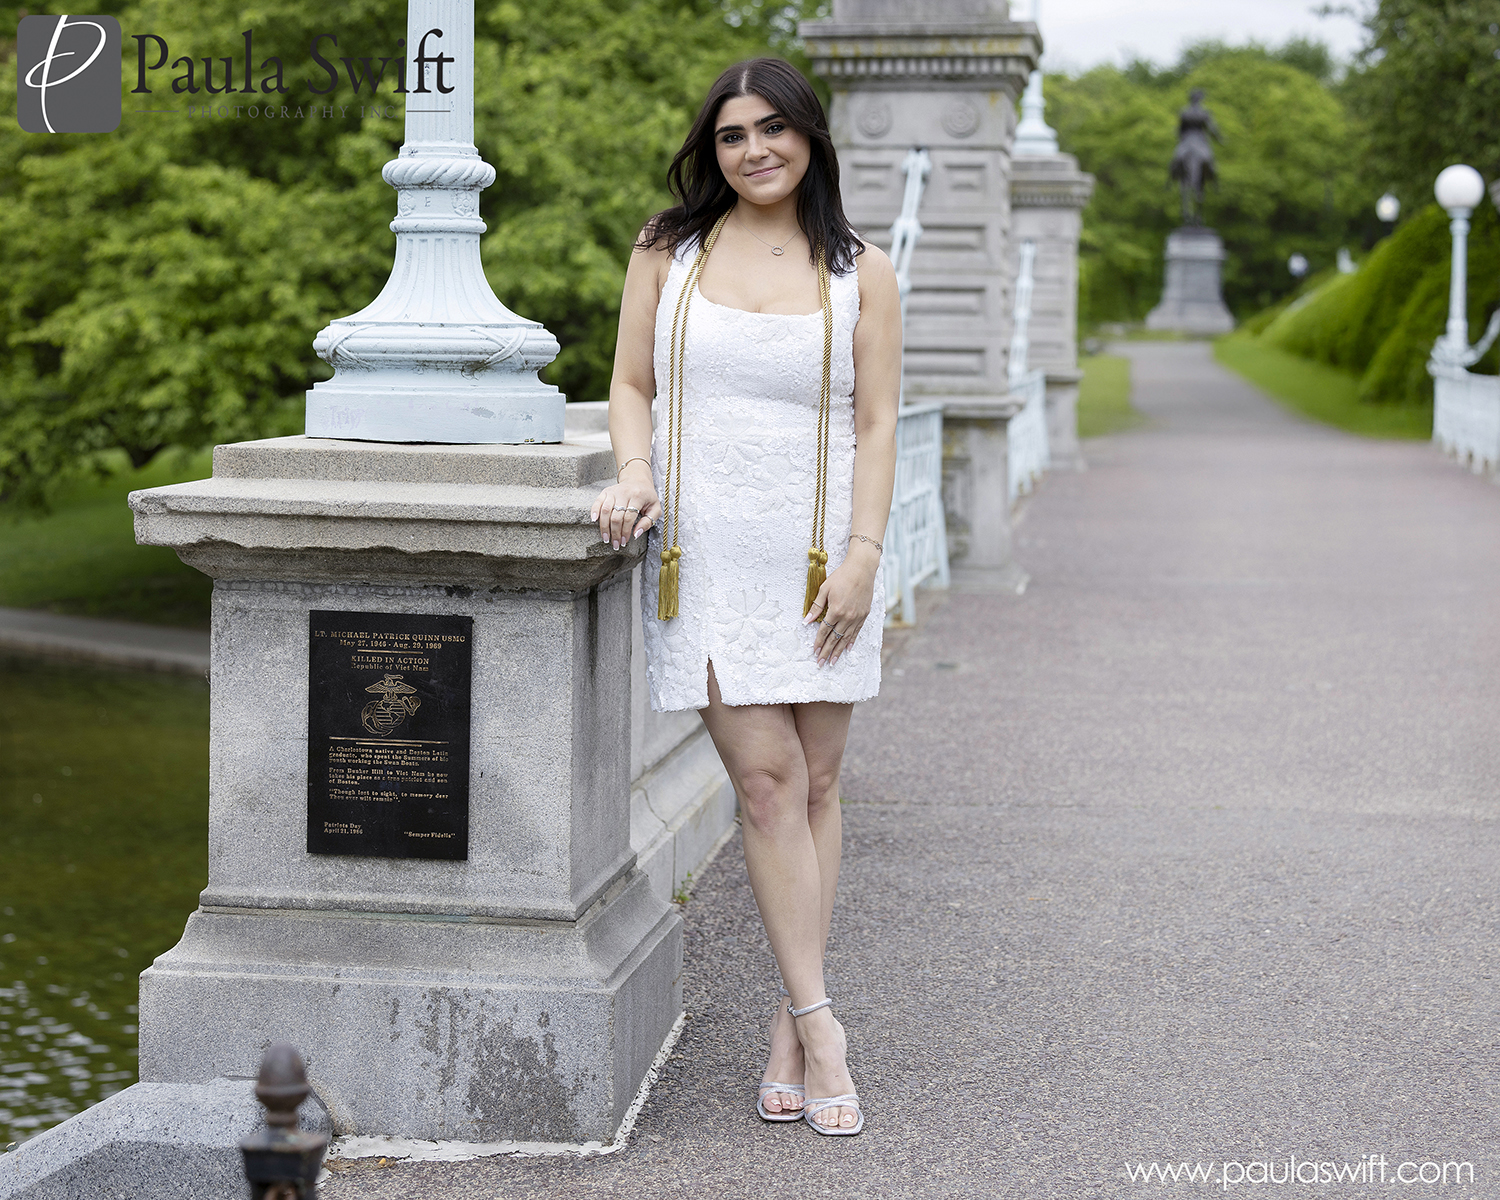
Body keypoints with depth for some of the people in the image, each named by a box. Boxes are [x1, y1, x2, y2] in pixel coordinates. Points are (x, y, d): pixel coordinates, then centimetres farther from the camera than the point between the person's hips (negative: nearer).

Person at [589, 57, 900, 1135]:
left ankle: (789, 1028, 11)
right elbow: (632, 384, 10)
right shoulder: (668, 253, 8)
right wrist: (636, 474, -9)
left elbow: (877, 424, 2)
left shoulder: (861, 272, 5)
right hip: (708, 551, 0)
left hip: (818, 552, 1)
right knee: (767, 778, -8)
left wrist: (862, 553, -8)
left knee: (815, 782, 3)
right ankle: (819, 1024, -7)